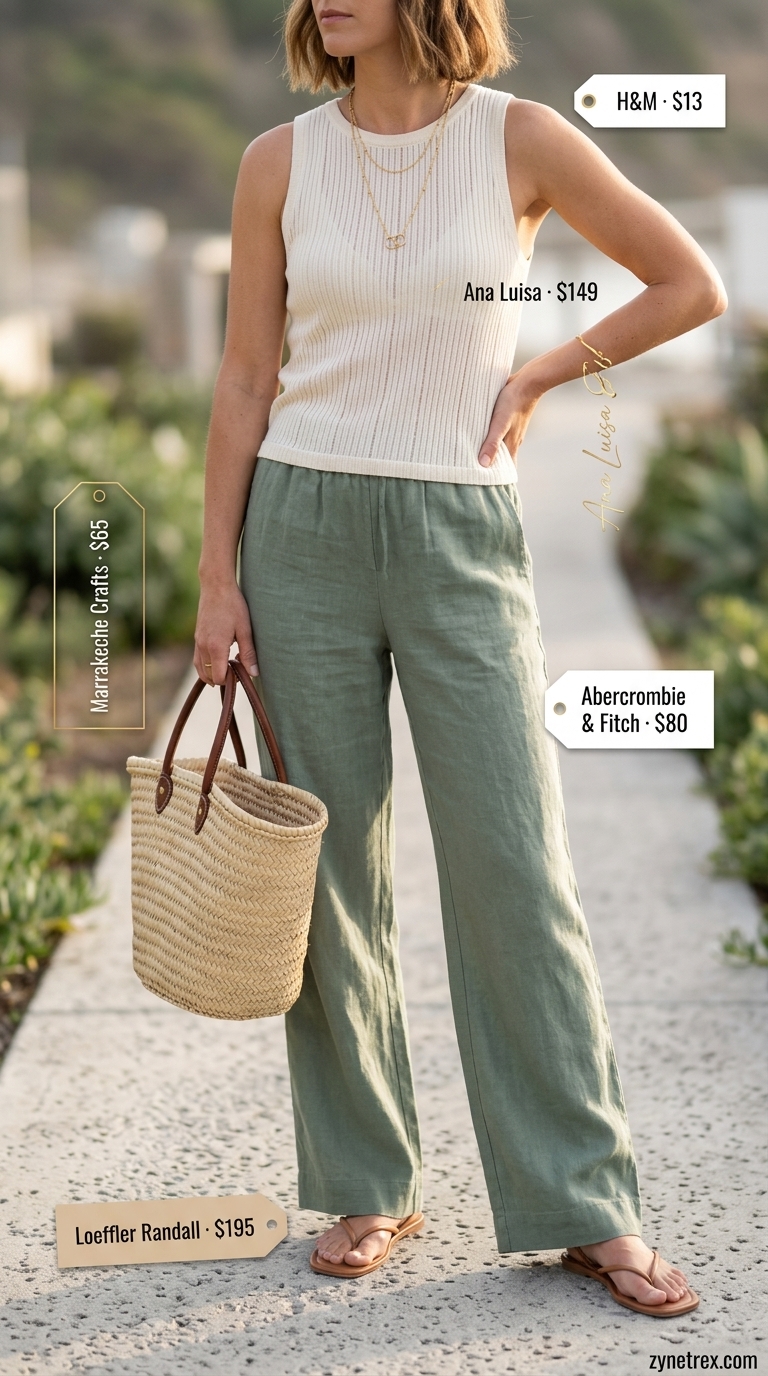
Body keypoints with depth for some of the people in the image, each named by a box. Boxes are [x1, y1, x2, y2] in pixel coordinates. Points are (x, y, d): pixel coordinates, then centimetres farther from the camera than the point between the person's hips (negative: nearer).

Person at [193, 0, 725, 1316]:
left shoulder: (524, 141, -2)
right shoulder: (280, 161, 3)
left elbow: (690, 285, 7)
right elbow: (245, 383, 5)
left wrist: (538, 376, 3)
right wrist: (217, 575, 1)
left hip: (462, 539, -1)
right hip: (303, 529, 2)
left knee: (516, 869, -3)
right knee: (332, 867, 5)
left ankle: (585, 1203, 8)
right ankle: (367, 1185, 19)